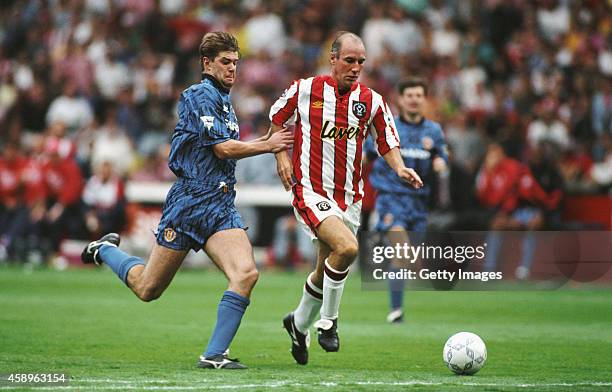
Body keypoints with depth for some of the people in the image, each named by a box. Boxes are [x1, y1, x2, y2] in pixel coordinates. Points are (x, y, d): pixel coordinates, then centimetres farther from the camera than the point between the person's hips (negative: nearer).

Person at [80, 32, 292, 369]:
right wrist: (268, 145, -8)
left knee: (246, 273, -18)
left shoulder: (223, 100, 18)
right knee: (148, 289, 5)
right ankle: (105, 250, 35)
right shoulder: (200, 95, -10)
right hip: (190, 202, -7)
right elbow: (223, 149, -17)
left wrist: (265, 142, 21)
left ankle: (214, 355, -15)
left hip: (221, 207, 7)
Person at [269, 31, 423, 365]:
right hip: (310, 191, -5)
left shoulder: (371, 102, 3)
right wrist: (282, 156, 0)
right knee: (347, 247, -28)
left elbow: (387, 142, 11)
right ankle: (327, 322, -9)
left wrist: (399, 168, -8)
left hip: (348, 197, 5)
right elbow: (277, 117, 12)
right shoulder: (305, 89, -4)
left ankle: (299, 323, 40)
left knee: (326, 271, 12)